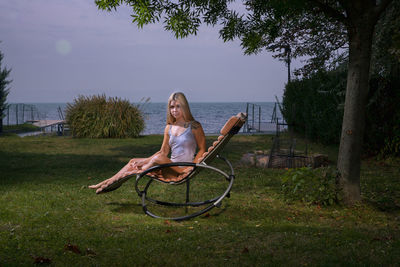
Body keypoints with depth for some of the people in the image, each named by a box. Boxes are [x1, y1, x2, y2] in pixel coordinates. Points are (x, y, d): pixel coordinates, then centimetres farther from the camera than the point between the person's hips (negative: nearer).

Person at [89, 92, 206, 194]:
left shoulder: (194, 126, -4)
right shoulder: (169, 128, 13)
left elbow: (202, 149, -1)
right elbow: (163, 152, 15)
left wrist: (191, 167, -14)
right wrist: (144, 161, 1)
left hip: (183, 169, -7)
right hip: (170, 167, 7)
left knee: (158, 158, -33)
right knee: (134, 162, -5)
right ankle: (105, 183, -6)